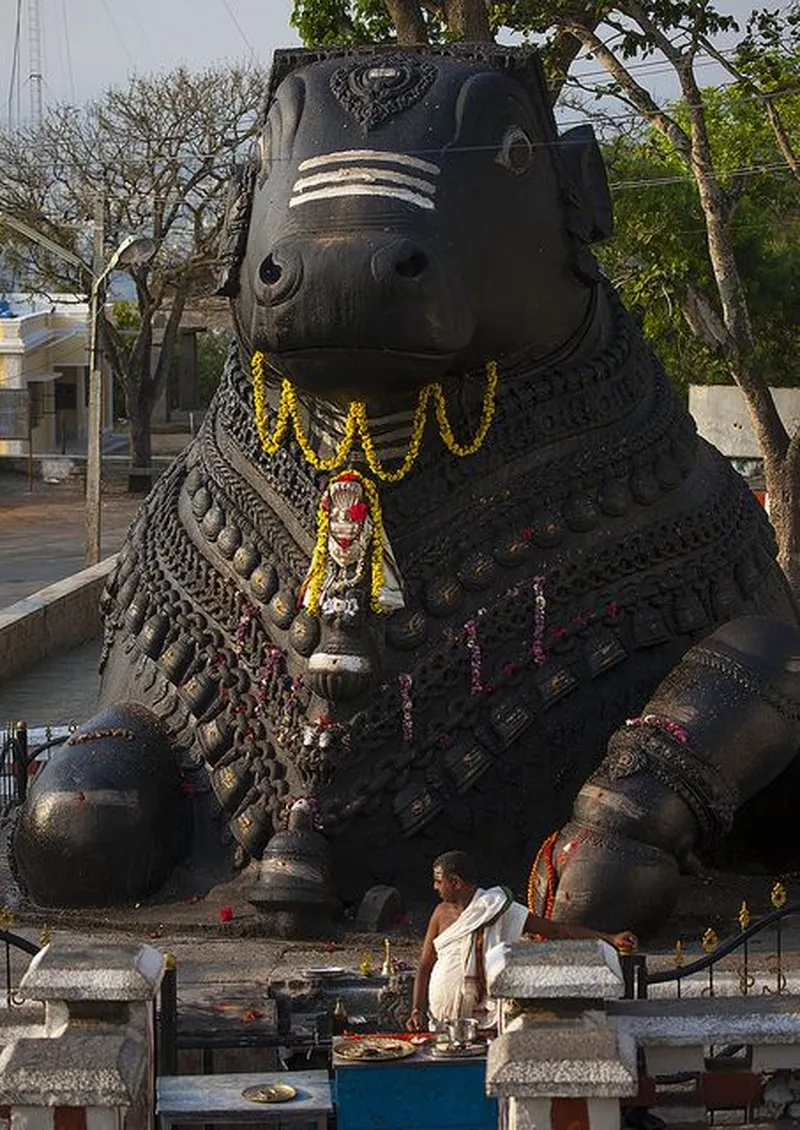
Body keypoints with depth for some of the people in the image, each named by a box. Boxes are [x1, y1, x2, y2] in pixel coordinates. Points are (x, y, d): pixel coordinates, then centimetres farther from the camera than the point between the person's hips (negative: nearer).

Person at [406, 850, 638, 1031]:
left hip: (481, 1019, -4)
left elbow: (556, 929, -7)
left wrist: (610, 939, -14)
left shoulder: (499, 910, -5)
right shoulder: (442, 913, 8)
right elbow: (425, 966, 12)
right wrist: (417, 1011, -3)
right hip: (440, 1018, 4)